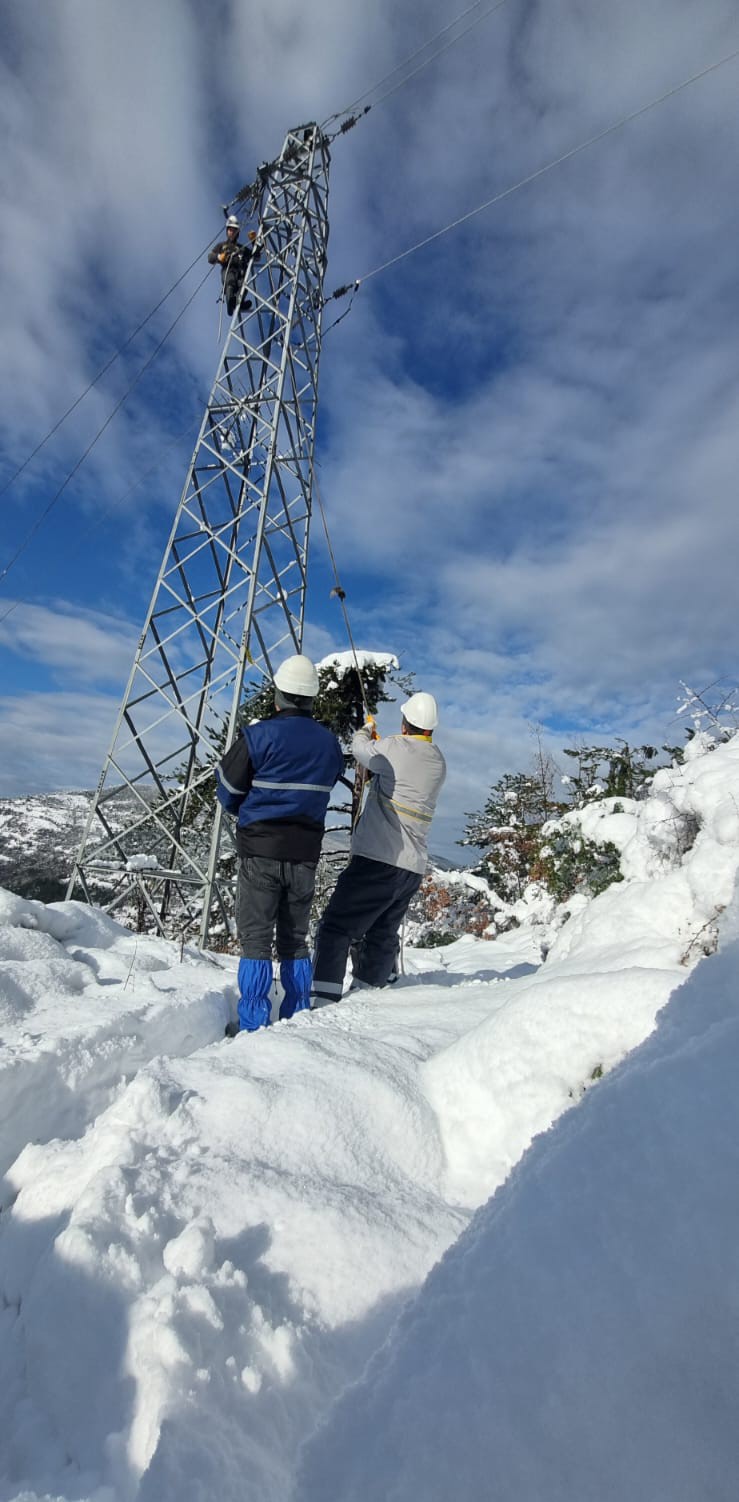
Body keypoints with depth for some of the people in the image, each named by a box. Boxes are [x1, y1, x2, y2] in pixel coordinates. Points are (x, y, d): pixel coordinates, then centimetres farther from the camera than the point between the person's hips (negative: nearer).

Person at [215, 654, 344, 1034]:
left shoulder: (258, 736, -9)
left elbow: (228, 792, -1)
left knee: (255, 939, 5)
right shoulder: (330, 743, 5)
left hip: (260, 850, -4)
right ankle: (297, 1018, 22)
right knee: (295, 939, 15)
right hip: (306, 851, 4)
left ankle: (252, 1024, 9)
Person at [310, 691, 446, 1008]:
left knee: (336, 929, -3)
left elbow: (360, 749, 8)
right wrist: (379, 743, 38)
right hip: (413, 868, 7)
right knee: (382, 937, 17)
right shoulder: (439, 763, 10)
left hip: (377, 859, -7)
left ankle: (321, 1001, -7)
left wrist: (367, 728, 31)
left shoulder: (394, 748, -10)